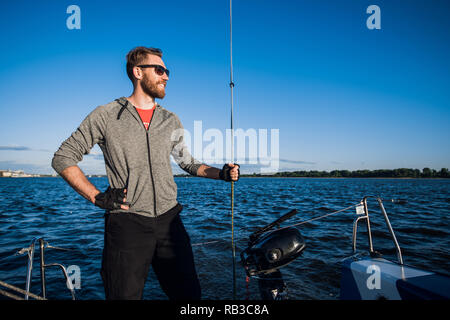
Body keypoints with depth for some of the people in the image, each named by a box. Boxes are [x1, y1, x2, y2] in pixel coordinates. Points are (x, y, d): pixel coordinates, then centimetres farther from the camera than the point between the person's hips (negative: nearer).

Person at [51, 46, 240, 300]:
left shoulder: (171, 121, 13)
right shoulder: (106, 115, 1)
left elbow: (188, 162, 22)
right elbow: (63, 158, 4)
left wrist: (221, 173, 6)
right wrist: (97, 197, -7)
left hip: (169, 221, 4)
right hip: (127, 224, -3)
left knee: (189, 294, 8)